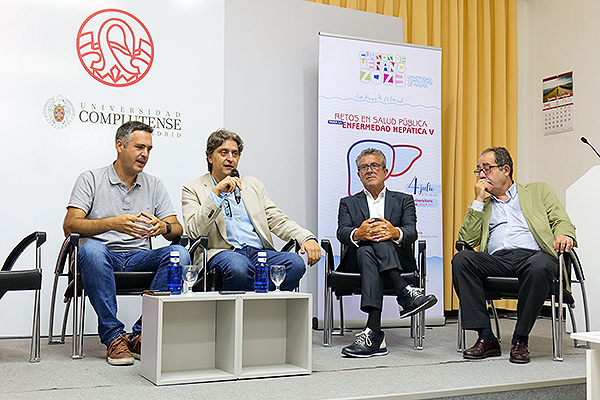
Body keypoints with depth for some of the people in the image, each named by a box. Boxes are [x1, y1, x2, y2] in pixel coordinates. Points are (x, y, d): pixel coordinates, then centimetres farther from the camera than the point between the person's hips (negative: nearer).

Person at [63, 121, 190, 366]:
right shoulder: (91, 179, 5)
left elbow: (177, 229, 8)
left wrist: (163, 227, -18)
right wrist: (113, 223, -26)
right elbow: (70, 225, -9)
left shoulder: (154, 185, 15)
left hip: (138, 258, 3)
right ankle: (113, 337, -29)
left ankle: (141, 334, -23)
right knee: (91, 249, -37)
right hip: (104, 255, -3)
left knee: (179, 254, -26)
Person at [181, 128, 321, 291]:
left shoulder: (253, 185, 24)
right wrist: (216, 192, -11)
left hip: (261, 251, 4)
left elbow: (278, 221, 17)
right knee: (238, 266, -39)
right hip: (223, 252, -4)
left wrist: (307, 238, -2)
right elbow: (194, 232, -5)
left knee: (295, 263, -27)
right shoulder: (193, 190, 11)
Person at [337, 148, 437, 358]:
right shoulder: (348, 203, 24)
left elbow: (411, 232, 1)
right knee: (366, 251, -37)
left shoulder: (404, 200, 21)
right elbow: (342, 232, 1)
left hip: (398, 260, 0)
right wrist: (358, 234, -26)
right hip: (357, 260, 0)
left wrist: (395, 232, -26)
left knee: (381, 240, -36)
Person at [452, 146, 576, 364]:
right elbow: (467, 240, 14)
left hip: (532, 255, -2)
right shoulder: (481, 205, 29)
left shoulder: (539, 191, 24)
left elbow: (561, 222, 10)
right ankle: (486, 338, -25)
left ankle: (520, 339, -21)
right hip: (496, 260, 3)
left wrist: (563, 235, -15)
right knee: (460, 259, -28)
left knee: (539, 266, -38)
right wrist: (479, 200, 12)